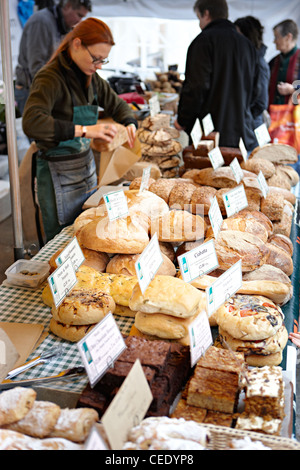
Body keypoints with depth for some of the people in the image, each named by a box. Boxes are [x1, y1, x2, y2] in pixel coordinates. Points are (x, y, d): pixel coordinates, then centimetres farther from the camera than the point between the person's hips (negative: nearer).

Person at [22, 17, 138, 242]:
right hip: (58, 173, -7)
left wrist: (130, 123, -3)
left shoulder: (90, 77, 7)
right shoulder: (50, 77, -17)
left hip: (86, 164, 7)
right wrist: (83, 130, -38)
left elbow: (116, 104, 20)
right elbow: (32, 123, -32)